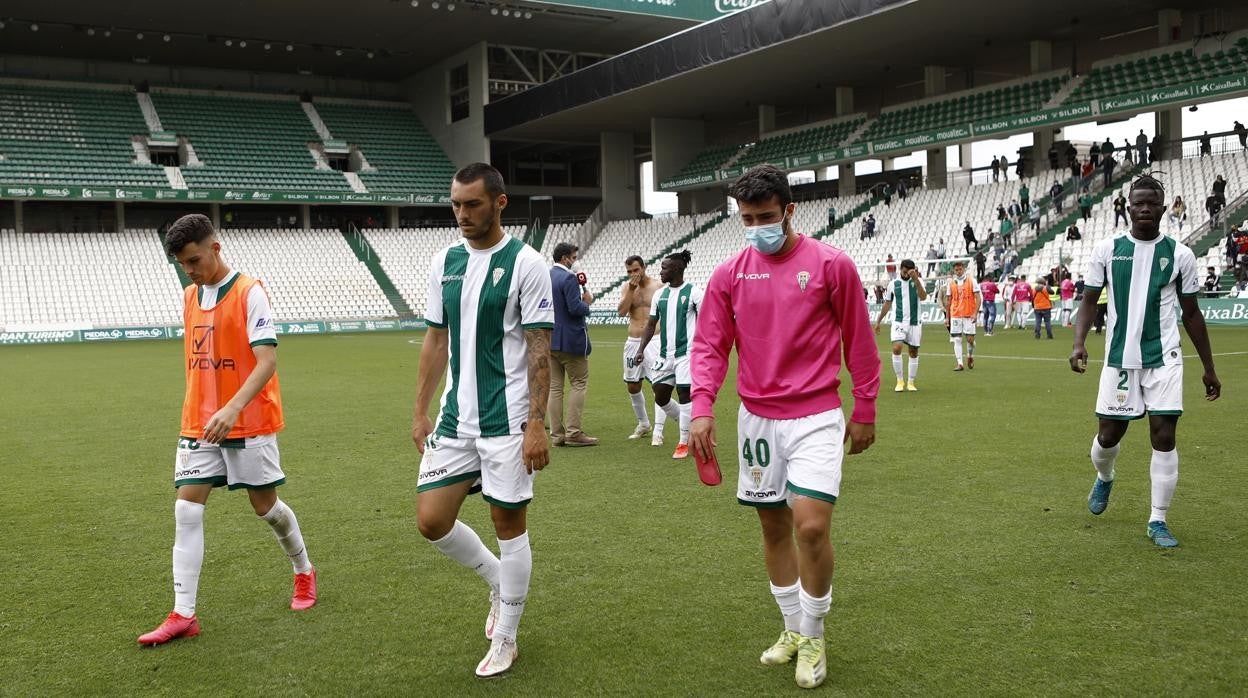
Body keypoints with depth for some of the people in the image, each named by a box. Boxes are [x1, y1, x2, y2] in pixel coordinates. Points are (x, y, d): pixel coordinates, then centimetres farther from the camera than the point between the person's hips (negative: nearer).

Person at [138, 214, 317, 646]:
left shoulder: (249, 293, -12)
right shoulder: (189, 298, 9)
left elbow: (267, 362, -21)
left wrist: (232, 409, -32)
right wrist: (197, 411, 16)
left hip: (248, 422, -6)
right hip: (199, 424, 6)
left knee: (264, 505, 7)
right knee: (186, 509, -4)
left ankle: (304, 572, 32)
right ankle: (183, 615, -1)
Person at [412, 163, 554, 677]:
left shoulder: (525, 263, -8)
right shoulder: (444, 263, 8)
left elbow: (539, 350, -10)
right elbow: (436, 341, 13)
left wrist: (536, 424, -15)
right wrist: (421, 413, 11)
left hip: (507, 421, -5)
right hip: (455, 419, 6)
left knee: (509, 524, 4)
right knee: (431, 520, 3)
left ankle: (505, 641, 22)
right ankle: (497, 578, 31)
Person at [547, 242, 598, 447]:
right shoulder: (568, 278, -15)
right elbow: (575, 309, -22)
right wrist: (587, 301, -2)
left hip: (549, 340, 8)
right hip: (570, 340, -8)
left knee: (554, 387, 8)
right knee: (579, 384, 2)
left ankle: (557, 434, 10)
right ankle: (573, 432, -2)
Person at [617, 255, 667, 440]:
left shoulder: (658, 286, -1)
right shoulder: (627, 287, 8)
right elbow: (621, 312, -5)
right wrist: (631, 289, -13)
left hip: (654, 340, -4)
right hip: (633, 342, 5)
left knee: (658, 386, -14)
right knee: (633, 386, 12)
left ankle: (658, 430, -14)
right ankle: (643, 424, 31)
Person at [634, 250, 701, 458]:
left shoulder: (693, 292, -6)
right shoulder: (660, 294, 10)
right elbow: (651, 324, 15)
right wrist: (641, 349, 6)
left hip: (686, 352, -6)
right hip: (665, 354, 6)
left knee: (684, 393, -7)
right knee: (660, 397, 7)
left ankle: (684, 443, 5)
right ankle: (686, 422, 32)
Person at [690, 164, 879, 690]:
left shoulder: (832, 265, -6)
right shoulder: (729, 275, 2)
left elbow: (859, 344, 0)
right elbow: (710, 345, 1)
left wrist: (864, 413, 4)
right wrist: (702, 408, -13)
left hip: (815, 416, -4)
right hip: (756, 418, 4)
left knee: (811, 525, -13)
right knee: (773, 526, 12)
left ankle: (813, 639, 10)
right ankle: (793, 630, 31)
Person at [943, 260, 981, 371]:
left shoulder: (971, 281, 0)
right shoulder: (951, 283, 8)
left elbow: (978, 298, -3)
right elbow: (948, 301, 13)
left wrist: (975, 313, -14)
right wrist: (947, 317, 10)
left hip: (969, 315, -2)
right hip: (955, 315, 2)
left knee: (970, 339, -3)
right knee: (957, 339, -2)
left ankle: (970, 357, 25)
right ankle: (959, 363, 1)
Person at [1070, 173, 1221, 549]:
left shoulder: (1179, 254, 1)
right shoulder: (1107, 249, 1)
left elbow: (1191, 313, 8)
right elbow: (1089, 300, 6)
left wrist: (1209, 368, 9)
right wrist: (1079, 342, -11)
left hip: (1163, 359, 0)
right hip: (1119, 358, 0)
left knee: (1164, 437, -5)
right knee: (1108, 435, 6)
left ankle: (1158, 521, 8)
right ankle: (1104, 478, 41)